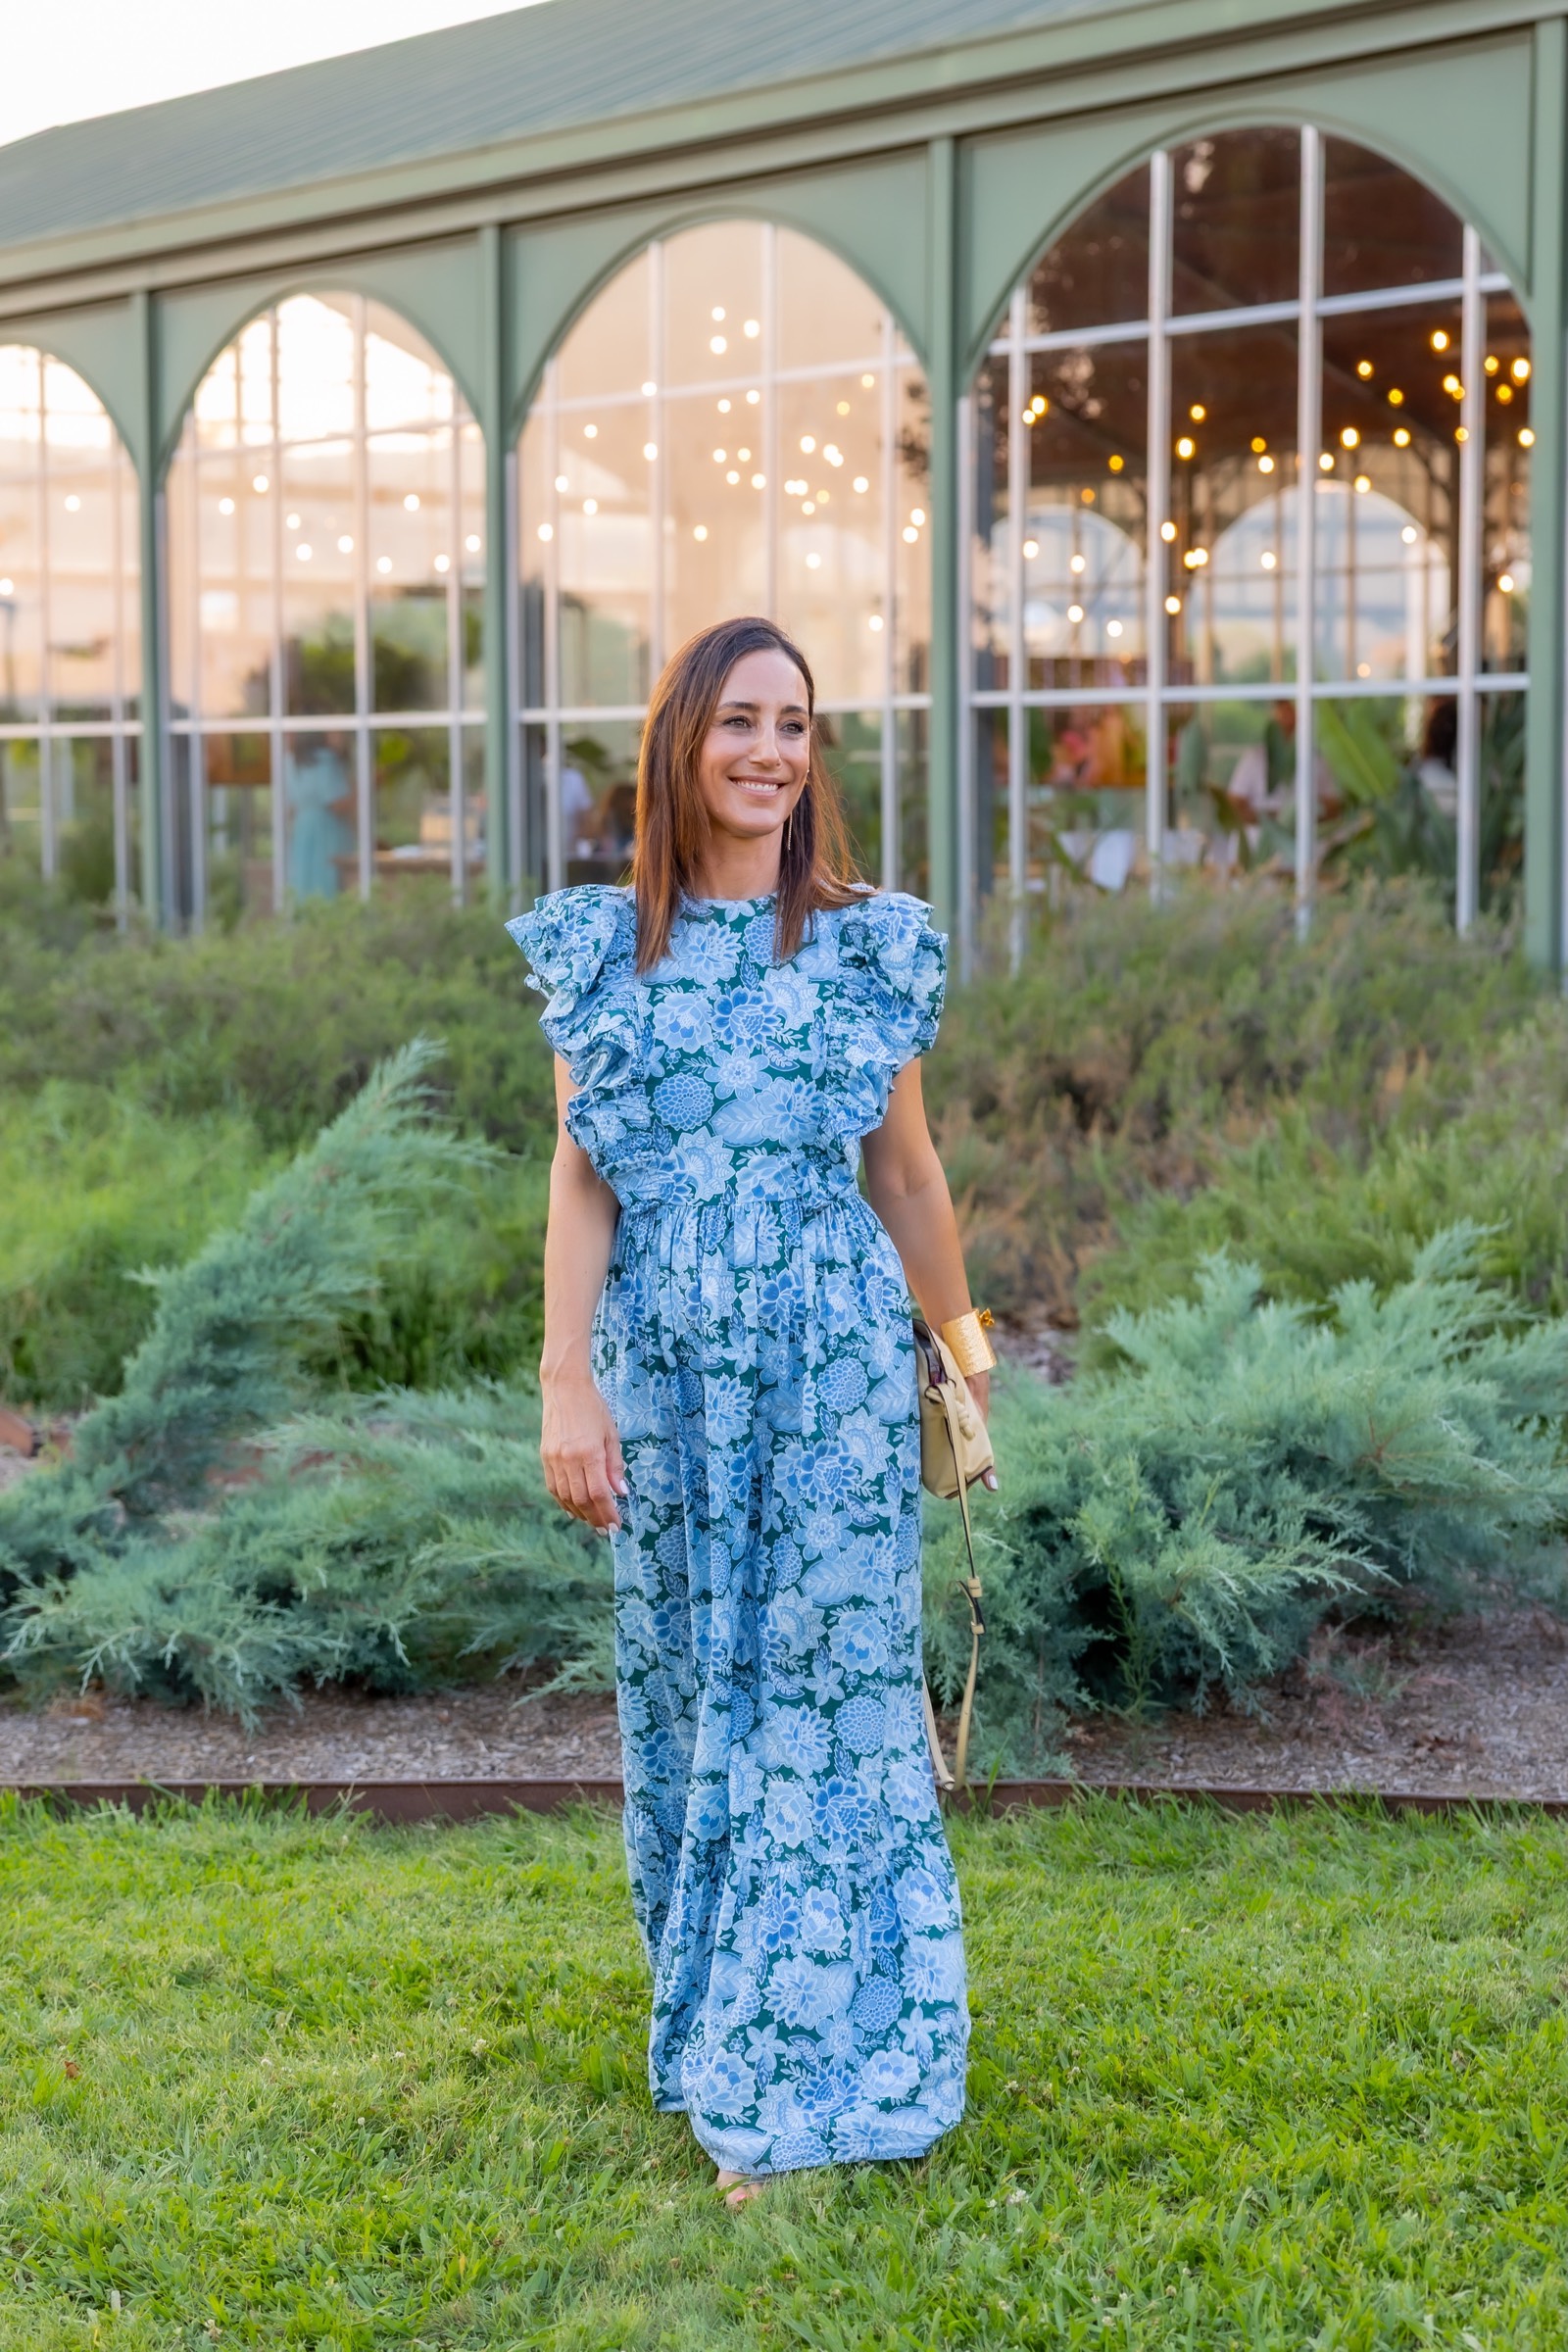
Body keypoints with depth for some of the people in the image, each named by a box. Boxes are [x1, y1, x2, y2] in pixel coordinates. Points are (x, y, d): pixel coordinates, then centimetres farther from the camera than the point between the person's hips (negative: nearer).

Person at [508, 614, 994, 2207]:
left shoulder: (868, 944, 3)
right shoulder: (604, 945, 5)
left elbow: (906, 1172, 9)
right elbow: (582, 1178, 2)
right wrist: (568, 1379, -5)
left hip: (834, 1357, -1)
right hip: (667, 1358, 1)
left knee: (825, 1693, -3)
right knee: (686, 1689, 9)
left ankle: (795, 2086, 4)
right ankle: (714, 2030, 25)